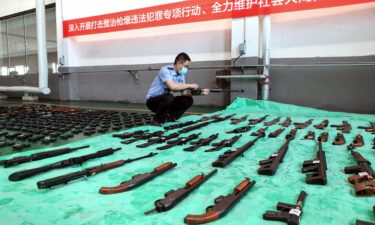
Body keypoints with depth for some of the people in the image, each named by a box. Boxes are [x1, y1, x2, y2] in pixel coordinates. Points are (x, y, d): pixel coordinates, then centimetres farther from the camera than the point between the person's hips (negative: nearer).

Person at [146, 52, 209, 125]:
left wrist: (200, 91, -12)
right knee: (169, 97, -37)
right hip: (153, 101, -7)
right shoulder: (165, 70, -22)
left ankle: (169, 118, 0)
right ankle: (157, 121, -16)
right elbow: (172, 87, -37)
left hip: (166, 100, 7)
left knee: (188, 100, -6)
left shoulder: (181, 74, 1)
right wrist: (190, 85, -25)